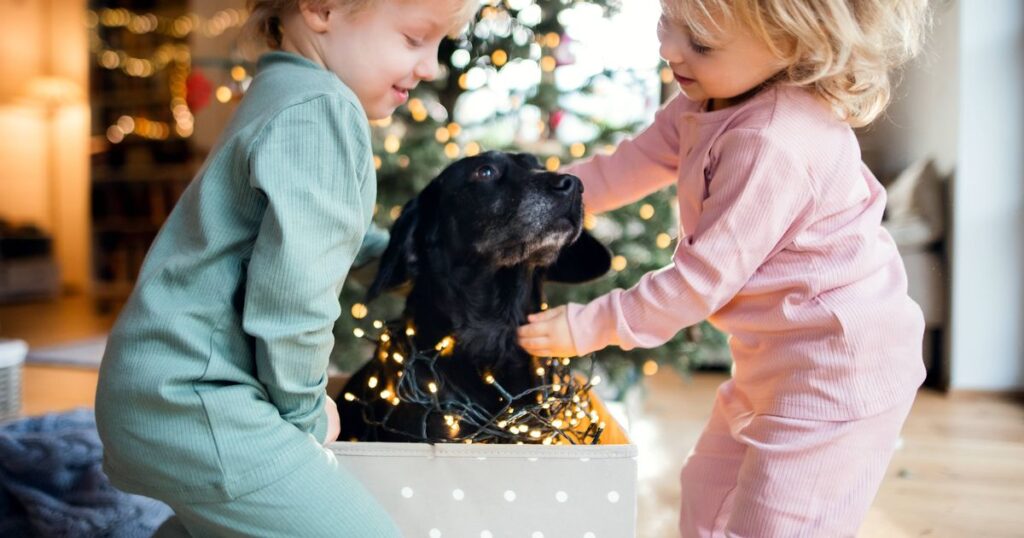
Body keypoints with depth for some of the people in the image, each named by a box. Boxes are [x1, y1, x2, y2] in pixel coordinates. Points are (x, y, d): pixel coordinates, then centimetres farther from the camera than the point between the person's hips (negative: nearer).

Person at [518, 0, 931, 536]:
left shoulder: (773, 144, -31)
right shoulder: (710, 99, -1)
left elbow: (705, 276, -27)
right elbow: (632, 165, 9)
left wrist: (591, 327, -19)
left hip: (838, 369, -10)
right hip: (773, 358, 10)